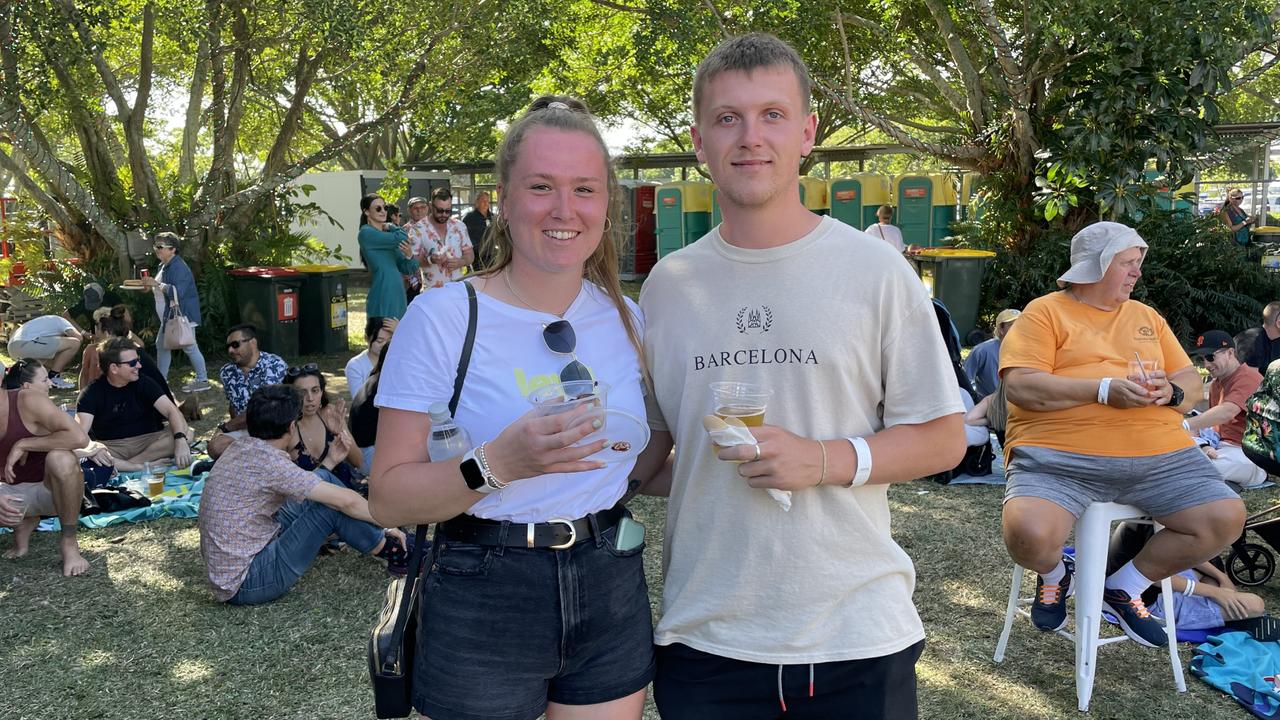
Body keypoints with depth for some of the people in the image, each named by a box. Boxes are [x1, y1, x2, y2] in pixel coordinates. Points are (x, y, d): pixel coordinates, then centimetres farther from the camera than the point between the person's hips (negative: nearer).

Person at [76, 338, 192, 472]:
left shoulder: (144, 384, -1)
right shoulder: (93, 392, -5)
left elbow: (171, 410, -13)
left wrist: (180, 440, -32)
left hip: (147, 442, 2)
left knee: (186, 433, -25)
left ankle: (116, 465, -25)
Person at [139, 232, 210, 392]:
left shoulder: (178, 267, -19)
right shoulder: (164, 266, 13)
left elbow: (178, 292, -31)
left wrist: (156, 284, -27)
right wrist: (150, 286, 11)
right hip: (169, 316, 11)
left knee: (189, 347, -3)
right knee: (161, 345, 14)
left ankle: (203, 381, 6)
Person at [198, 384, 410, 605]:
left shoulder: (241, 450, 5)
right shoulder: (267, 460, -22)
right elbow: (345, 501, -19)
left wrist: (329, 462, 20)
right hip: (245, 585, -9)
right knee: (331, 504, -14)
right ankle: (389, 550, 6)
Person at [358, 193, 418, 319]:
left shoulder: (387, 235, 16)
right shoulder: (366, 233, -6)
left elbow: (408, 269, 12)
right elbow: (401, 238, -18)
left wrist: (409, 256, -10)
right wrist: (391, 228, 2)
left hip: (398, 295, 8)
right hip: (382, 297, -8)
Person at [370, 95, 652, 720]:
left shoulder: (625, 317, 3)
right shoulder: (442, 317, -12)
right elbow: (388, 497, -13)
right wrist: (497, 465, -28)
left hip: (612, 598, 5)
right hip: (482, 608, -4)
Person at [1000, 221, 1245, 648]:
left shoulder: (1148, 317, 22)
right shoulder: (1045, 313, 3)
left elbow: (1191, 383, 20)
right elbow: (1020, 386, -11)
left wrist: (1171, 392, -5)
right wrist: (1104, 389, -17)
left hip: (1159, 457, 6)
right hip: (1060, 458, -6)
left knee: (1226, 519, -12)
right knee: (1029, 533, -31)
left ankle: (1124, 588, 11)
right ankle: (1055, 577, 10)